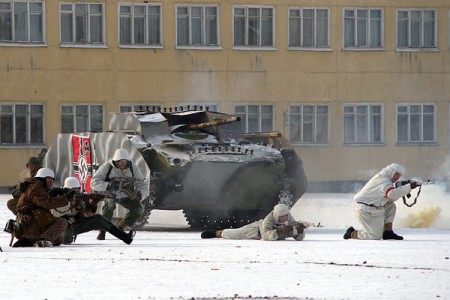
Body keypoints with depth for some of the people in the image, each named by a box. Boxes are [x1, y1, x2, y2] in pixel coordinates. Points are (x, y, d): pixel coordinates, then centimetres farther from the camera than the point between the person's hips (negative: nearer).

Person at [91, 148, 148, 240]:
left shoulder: (133, 168, -15)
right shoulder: (107, 167, -24)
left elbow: (142, 184, -11)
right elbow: (94, 183, -30)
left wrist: (139, 193, -34)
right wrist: (108, 185, -48)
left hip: (125, 195, 4)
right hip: (110, 194, -4)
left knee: (138, 208, -15)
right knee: (109, 205, -36)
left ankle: (120, 228, 6)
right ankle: (102, 231, -23)